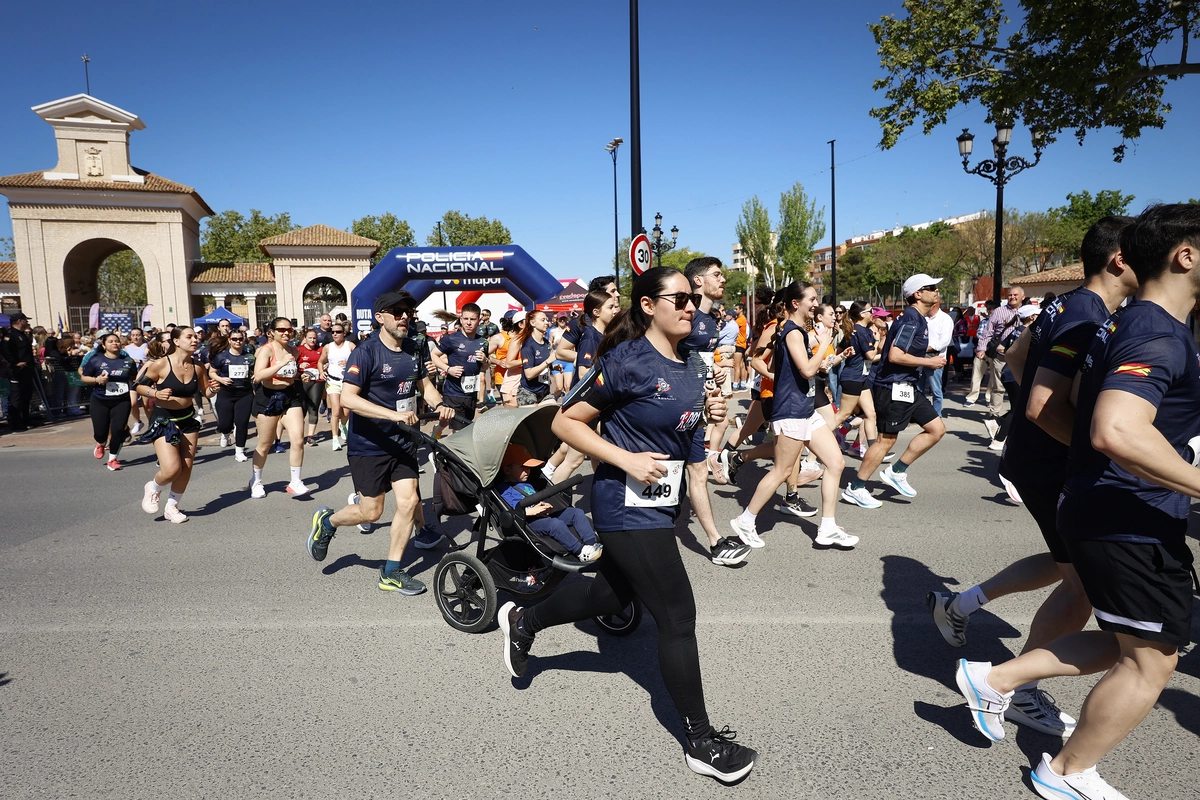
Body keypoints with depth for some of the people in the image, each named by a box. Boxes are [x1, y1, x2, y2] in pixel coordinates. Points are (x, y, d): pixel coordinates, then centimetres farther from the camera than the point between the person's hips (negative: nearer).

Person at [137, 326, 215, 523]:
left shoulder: (197, 367, -2)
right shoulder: (160, 364, -15)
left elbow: (206, 392, 8)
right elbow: (139, 386, -6)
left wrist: (212, 389, -14)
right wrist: (156, 393, -24)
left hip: (188, 420, 5)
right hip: (163, 420, -5)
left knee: (186, 467, 6)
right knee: (172, 469, -14)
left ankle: (172, 507, 27)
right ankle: (152, 489, 21)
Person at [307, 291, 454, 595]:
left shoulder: (413, 348, 3)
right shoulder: (366, 352, -17)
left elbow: (424, 384, 15)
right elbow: (348, 398, -25)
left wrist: (440, 404, -7)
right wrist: (394, 414, -34)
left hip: (402, 441, 6)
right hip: (369, 444, -6)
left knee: (409, 502, -1)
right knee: (371, 511, 2)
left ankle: (391, 573, 15)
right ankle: (326, 522, 34)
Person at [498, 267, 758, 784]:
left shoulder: (693, 366, 7)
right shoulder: (626, 361, -18)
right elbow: (565, 422, -16)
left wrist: (709, 412, 0)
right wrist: (627, 461, -23)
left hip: (662, 502, 9)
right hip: (629, 505, -9)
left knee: (614, 592, 24)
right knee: (678, 617, -1)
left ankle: (522, 620, 47)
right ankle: (701, 742, 18)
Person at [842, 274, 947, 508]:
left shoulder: (919, 319, 14)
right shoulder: (911, 319, -16)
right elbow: (895, 356, -24)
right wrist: (929, 362, -16)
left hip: (907, 387, 10)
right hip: (894, 386, -10)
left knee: (937, 428, 10)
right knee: (887, 439, -4)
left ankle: (897, 471, 14)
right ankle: (854, 488, 6)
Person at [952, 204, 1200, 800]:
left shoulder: (1124, 324, 10)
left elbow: (1082, 394, 26)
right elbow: (1116, 432, -38)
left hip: (1099, 508, 10)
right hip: (1134, 523, -10)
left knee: (1126, 644, 22)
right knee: (1152, 660, 6)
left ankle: (994, 679, 24)